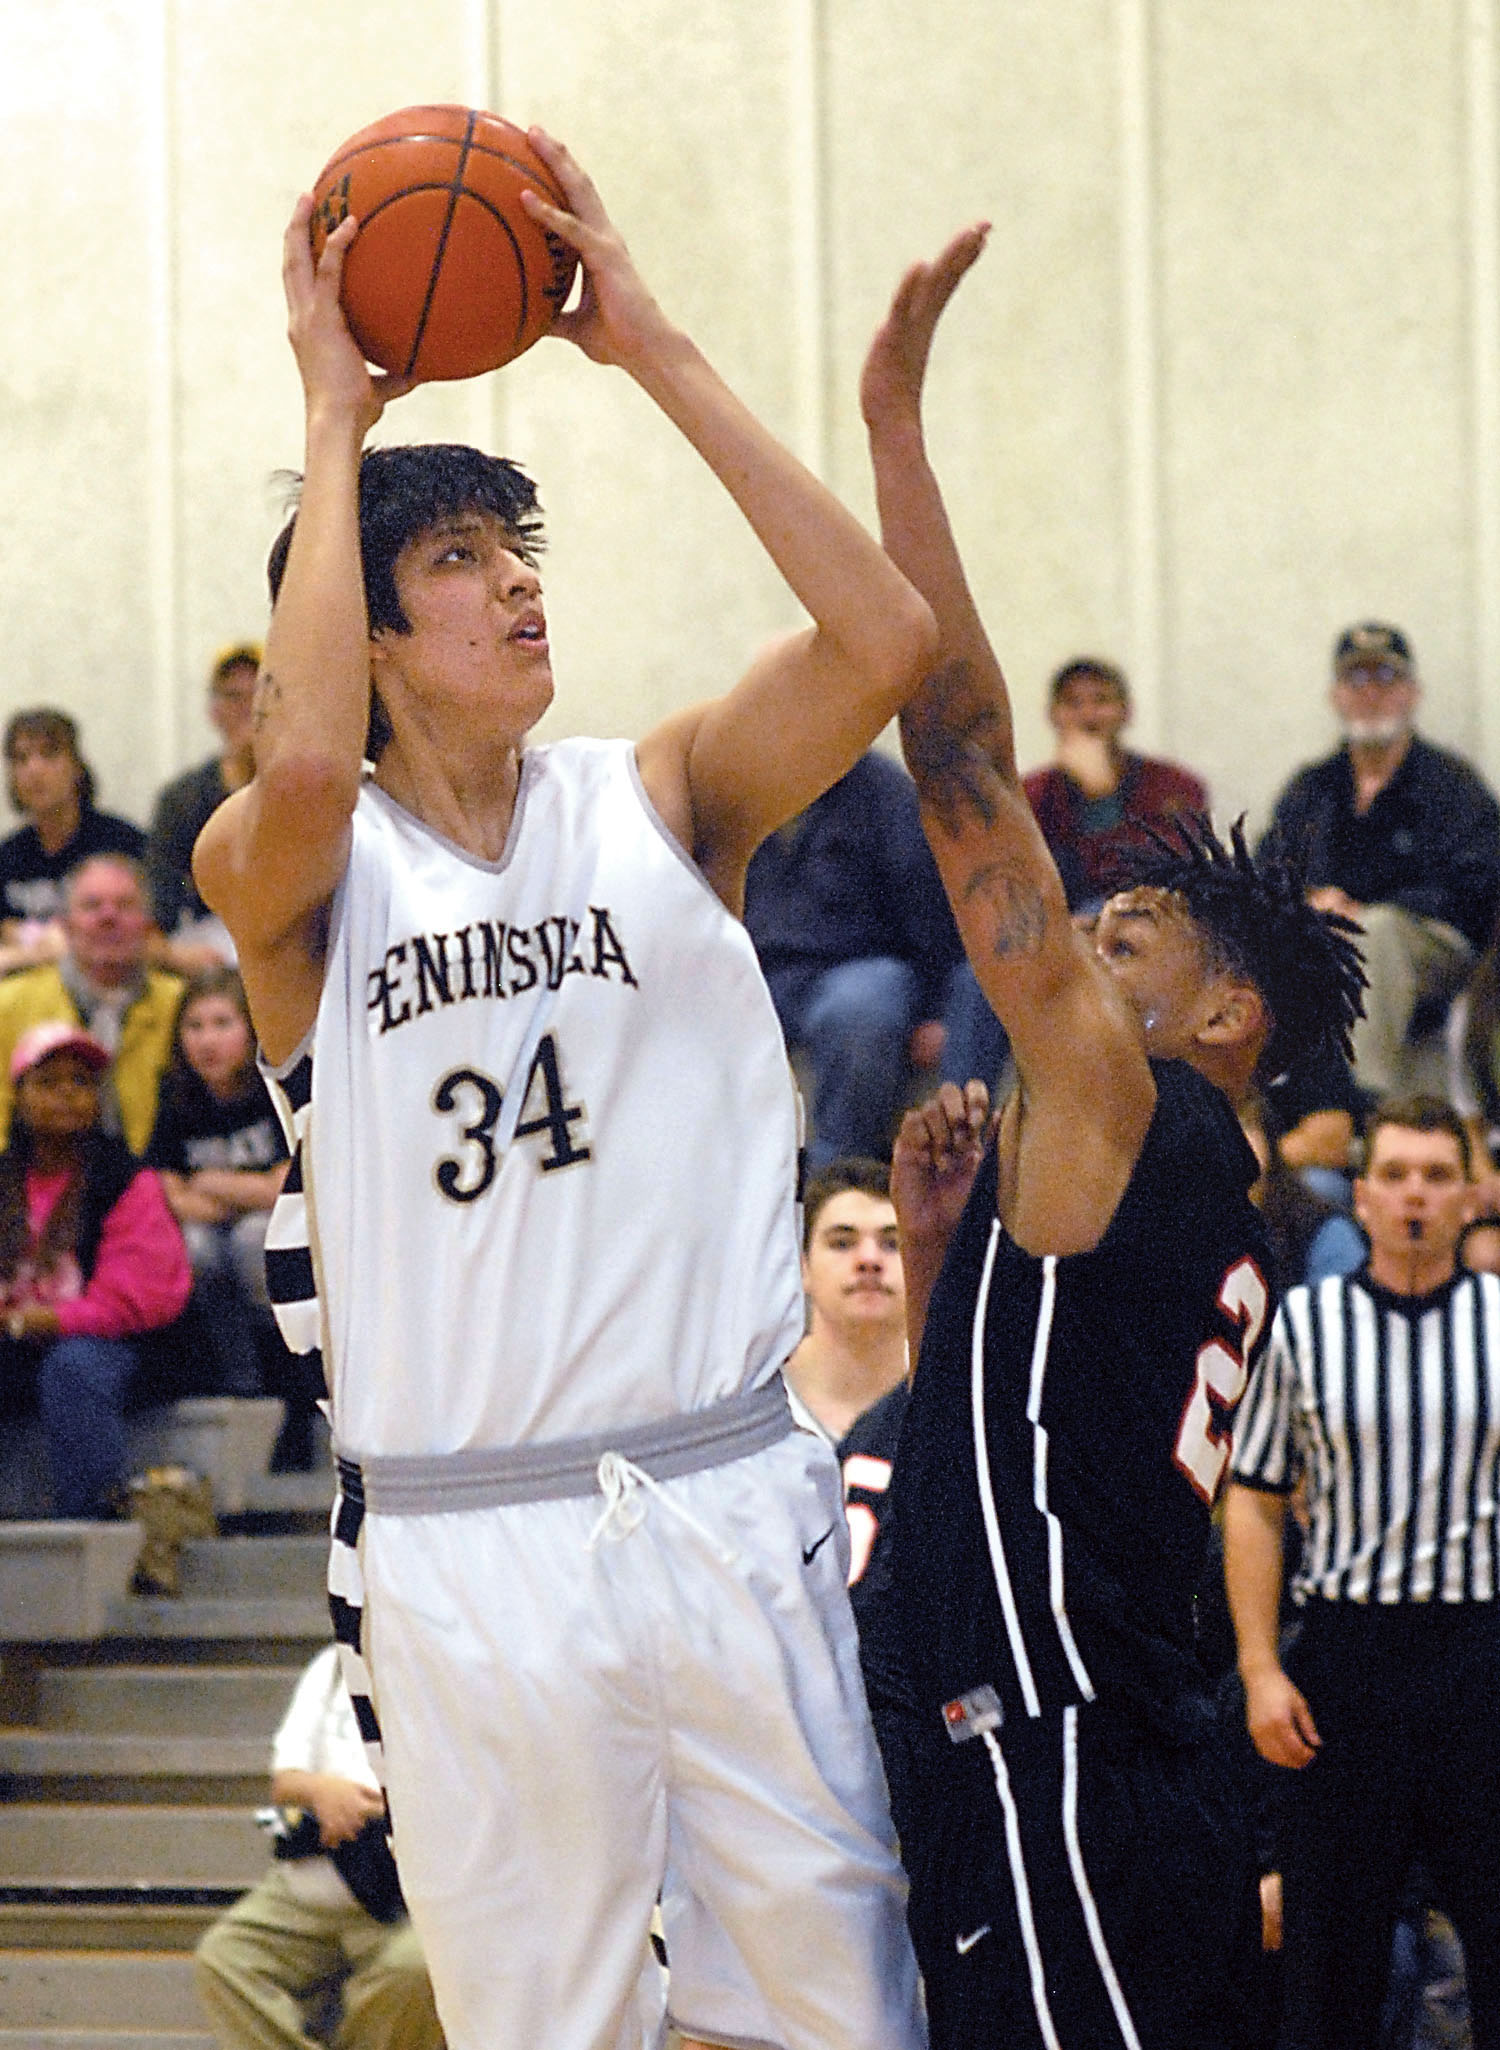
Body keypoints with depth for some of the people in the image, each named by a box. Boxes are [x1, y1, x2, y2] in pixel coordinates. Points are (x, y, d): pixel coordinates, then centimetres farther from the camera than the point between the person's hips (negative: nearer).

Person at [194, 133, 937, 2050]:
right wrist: (335, 417, -13)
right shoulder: (292, 868, 0)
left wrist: (654, 351, -8)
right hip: (468, 1550, -2)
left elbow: (884, 636, -9)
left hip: (732, 1508, 2)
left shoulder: (658, 800, 7)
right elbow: (307, 760, -24)